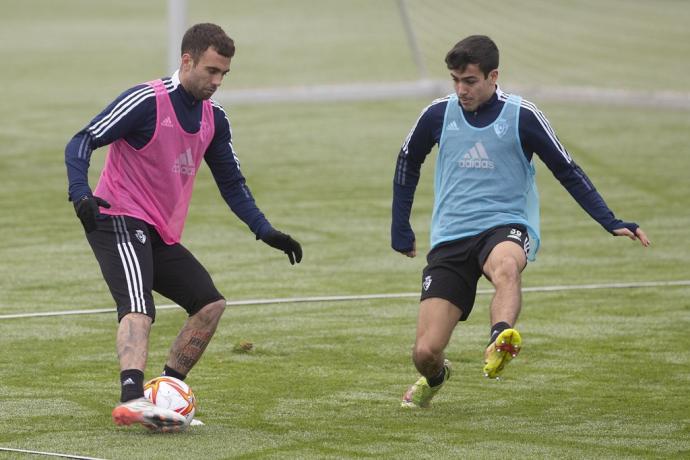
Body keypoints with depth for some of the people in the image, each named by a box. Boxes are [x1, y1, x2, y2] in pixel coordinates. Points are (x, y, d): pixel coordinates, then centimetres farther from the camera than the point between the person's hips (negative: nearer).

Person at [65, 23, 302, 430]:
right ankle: (131, 400, -47)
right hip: (120, 220, -9)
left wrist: (266, 232, 8)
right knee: (139, 307, -29)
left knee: (211, 305, 7)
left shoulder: (214, 119, 9)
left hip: (162, 235, 9)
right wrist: (81, 193, -33)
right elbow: (82, 143, -16)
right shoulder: (147, 102, -14)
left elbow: (231, 182, 18)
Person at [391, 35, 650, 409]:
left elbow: (566, 170, 5)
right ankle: (434, 378, 28)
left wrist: (611, 222, -3)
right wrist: (400, 228, 21)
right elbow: (408, 162, 22)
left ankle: (500, 343, -65)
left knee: (505, 266, -42)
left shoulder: (522, 117, -2)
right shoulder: (439, 115, 4)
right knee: (425, 352, -7)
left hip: (506, 227, -2)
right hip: (450, 238, 2)